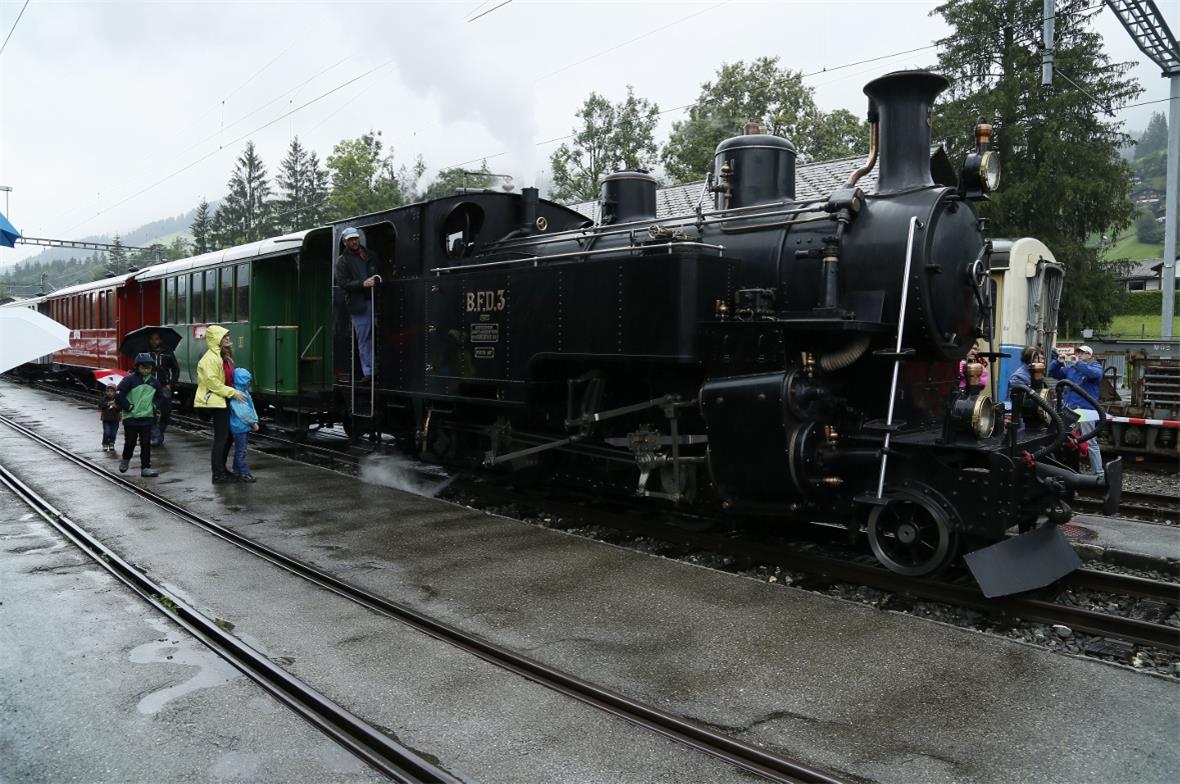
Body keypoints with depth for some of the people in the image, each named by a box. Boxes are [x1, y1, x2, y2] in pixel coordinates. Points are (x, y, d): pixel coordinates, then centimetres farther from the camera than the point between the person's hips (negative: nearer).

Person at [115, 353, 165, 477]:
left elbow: (160, 395, 23)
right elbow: (118, 395, -12)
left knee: (146, 443, 1)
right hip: (131, 418, -3)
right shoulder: (130, 380, -9)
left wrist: (154, 406, 9)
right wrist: (128, 407, -11)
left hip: (147, 417, 3)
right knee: (130, 442, 6)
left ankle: (145, 468, 4)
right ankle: (125, 460, 34)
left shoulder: (154, 382, 6)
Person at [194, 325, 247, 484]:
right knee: (221, 438, -7)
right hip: (216, 401, -10)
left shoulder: (224, 356, 16)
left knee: (227, 436, 15)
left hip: (224, 401, 10)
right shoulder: (210, 358, -15)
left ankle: (221, 468, 26)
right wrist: (233, 393, -20)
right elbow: (212, 381, -21)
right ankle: (218, 474, -2)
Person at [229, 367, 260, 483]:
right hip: (239, 426, -10)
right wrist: (253, 423, -13)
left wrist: (255, 421, 5)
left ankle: (237, 471, 26)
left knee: (239, 450, 17)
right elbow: (244, 413, -21)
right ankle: (244, 473, -1)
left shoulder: (245, 392, 13)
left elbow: (251, 408, 14)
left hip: (245, 426, 10)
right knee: (241, 451, -4)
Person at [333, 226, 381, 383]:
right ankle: (368, 372, 0)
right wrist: (363, 284, -16)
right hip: (359, 304, -3)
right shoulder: (341, 261, 6)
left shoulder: (370, 256, 18)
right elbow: (343, 283, -5)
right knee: (364, 340, -3)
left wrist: (377, 278, 4)